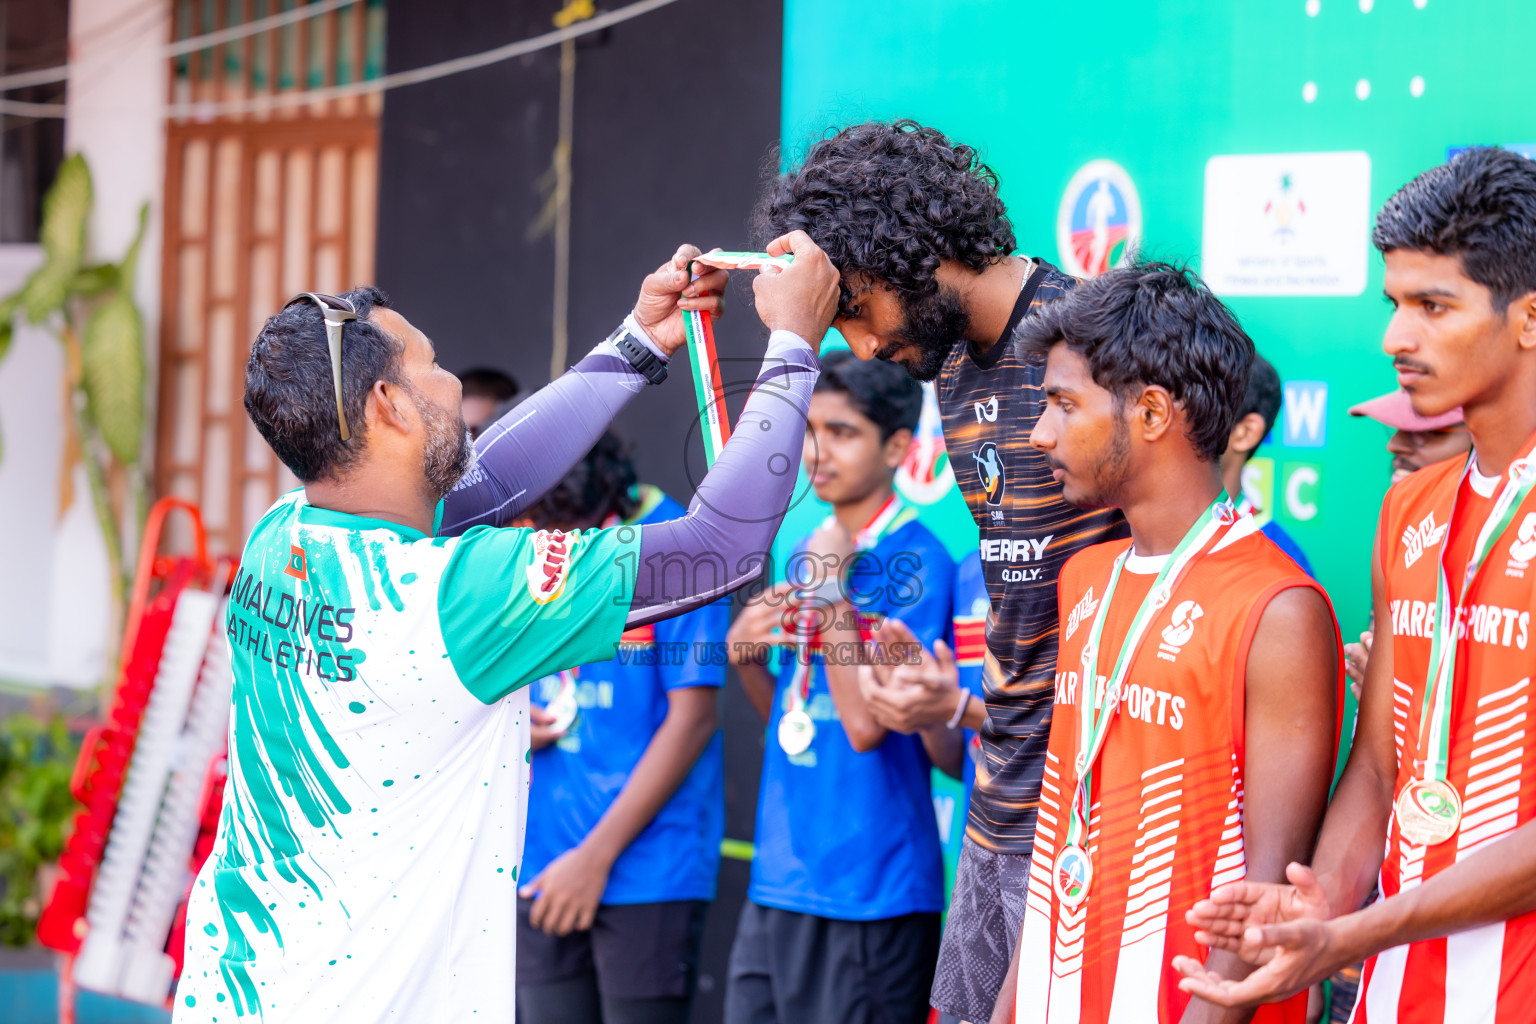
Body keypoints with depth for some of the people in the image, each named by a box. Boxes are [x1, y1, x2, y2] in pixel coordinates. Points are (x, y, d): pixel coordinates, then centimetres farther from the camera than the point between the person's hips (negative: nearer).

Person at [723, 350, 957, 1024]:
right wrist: (744, 655, 1)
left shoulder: (914, 561, -12)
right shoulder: (809, 552, 13)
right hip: (780, 881, 8)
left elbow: (866, 723, -18)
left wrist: (833, 592, -15)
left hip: (869, 893, -8)